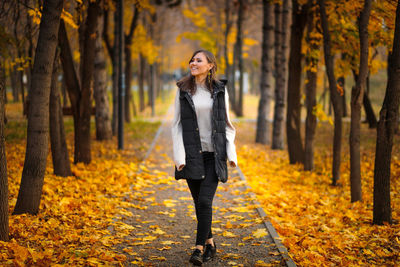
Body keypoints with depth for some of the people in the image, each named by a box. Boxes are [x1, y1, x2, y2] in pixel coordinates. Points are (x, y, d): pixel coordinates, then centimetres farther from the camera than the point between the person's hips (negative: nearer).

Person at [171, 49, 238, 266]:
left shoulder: (220, 91, 3)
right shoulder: (183, 91, 3)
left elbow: (226, 124, 7)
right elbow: (177, 125, 1)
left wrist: (231, 153, -3)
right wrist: (179, 156, -9)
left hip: (214, 155, -1)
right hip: (192, 154, 1)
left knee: (205, 201, -12)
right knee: (199, 202, 8)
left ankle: (199, 248, -7)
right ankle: (210, 244, 25)